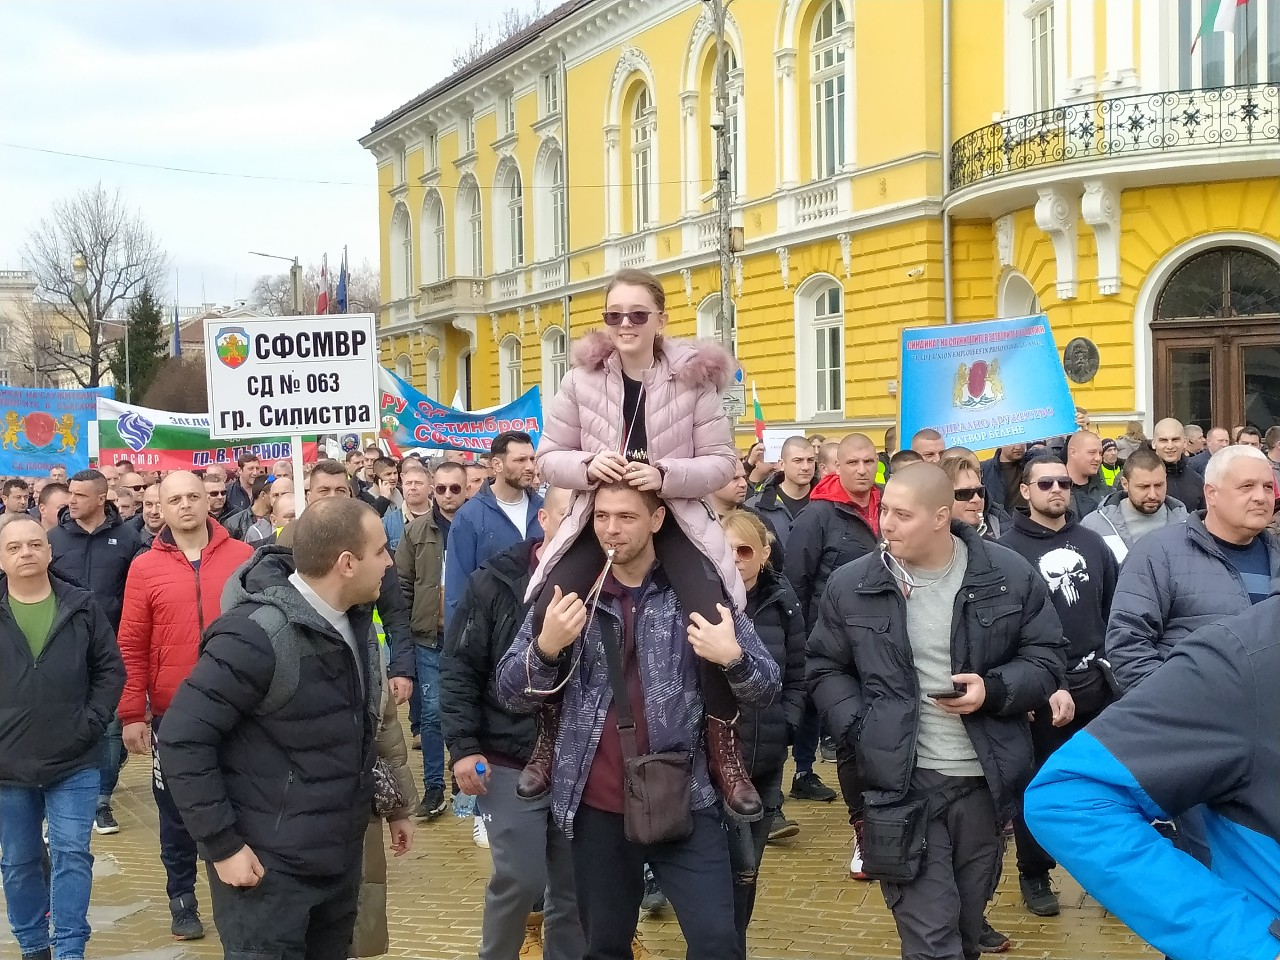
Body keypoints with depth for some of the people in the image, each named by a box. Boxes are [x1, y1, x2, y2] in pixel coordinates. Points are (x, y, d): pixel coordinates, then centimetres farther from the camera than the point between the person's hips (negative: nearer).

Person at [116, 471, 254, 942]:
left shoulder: (242, 557, -2)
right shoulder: (145, 568, -3)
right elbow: (132, 647, -2)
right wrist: (132, 714, -5)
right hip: (172, 714, 0)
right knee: (176, 809, 12)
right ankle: (181, 897, 27)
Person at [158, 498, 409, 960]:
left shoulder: (353, 618, 2)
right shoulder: (260, 635, -23)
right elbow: (182, 737, -21)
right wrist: (221, 845, -20)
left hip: (341, 854, 8)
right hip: (271, 865, -8)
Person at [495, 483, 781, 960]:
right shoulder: (565, 588, 1)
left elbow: (767, 689, -1)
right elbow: (511, 694, -1)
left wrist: (733, 657, -23)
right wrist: (546, 646, -21)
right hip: (596, 808, 2)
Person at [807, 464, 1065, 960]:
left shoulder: (1009, 574, -4)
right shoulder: (851, 584, -3)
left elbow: (1046, 658, 3)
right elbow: (826, 669, 8)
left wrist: (996, 690, -15)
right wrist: (860, 729, -7)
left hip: (984, 777, 2)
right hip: (902, 779, -1)